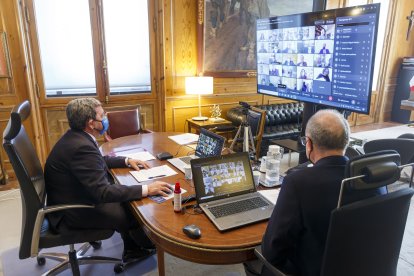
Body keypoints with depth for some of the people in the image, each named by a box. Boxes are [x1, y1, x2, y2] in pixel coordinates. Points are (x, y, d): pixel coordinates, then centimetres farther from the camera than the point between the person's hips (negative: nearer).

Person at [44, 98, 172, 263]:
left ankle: (132, 250, 23)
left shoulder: (77, 136, -1)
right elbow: (102, 192, -33)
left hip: (75, 197, 10)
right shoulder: (81, 147, -31)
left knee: (128, 198, 10)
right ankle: (151, 246, 24)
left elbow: (99, 161, 17)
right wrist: (146, 190, -32)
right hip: (73, 213, -9)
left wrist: (127, 161, 8)